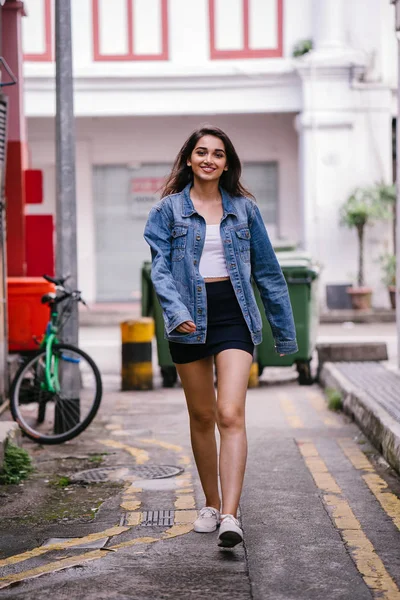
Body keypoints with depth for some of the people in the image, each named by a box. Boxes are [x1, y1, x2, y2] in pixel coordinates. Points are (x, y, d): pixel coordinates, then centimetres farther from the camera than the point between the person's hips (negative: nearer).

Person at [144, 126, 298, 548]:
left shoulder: (244, 209, 8)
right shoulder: (168, 210, 5)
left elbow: (267, 271, 12)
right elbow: (160, 268, -5)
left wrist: (285, 331, 14)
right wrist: (176, 311, -24)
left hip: (234, 314, -1)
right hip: (189, 320, 1)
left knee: (231, 415, -14)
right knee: (201, 416, 11)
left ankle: (230, 515, -20)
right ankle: (211, 504, 26)